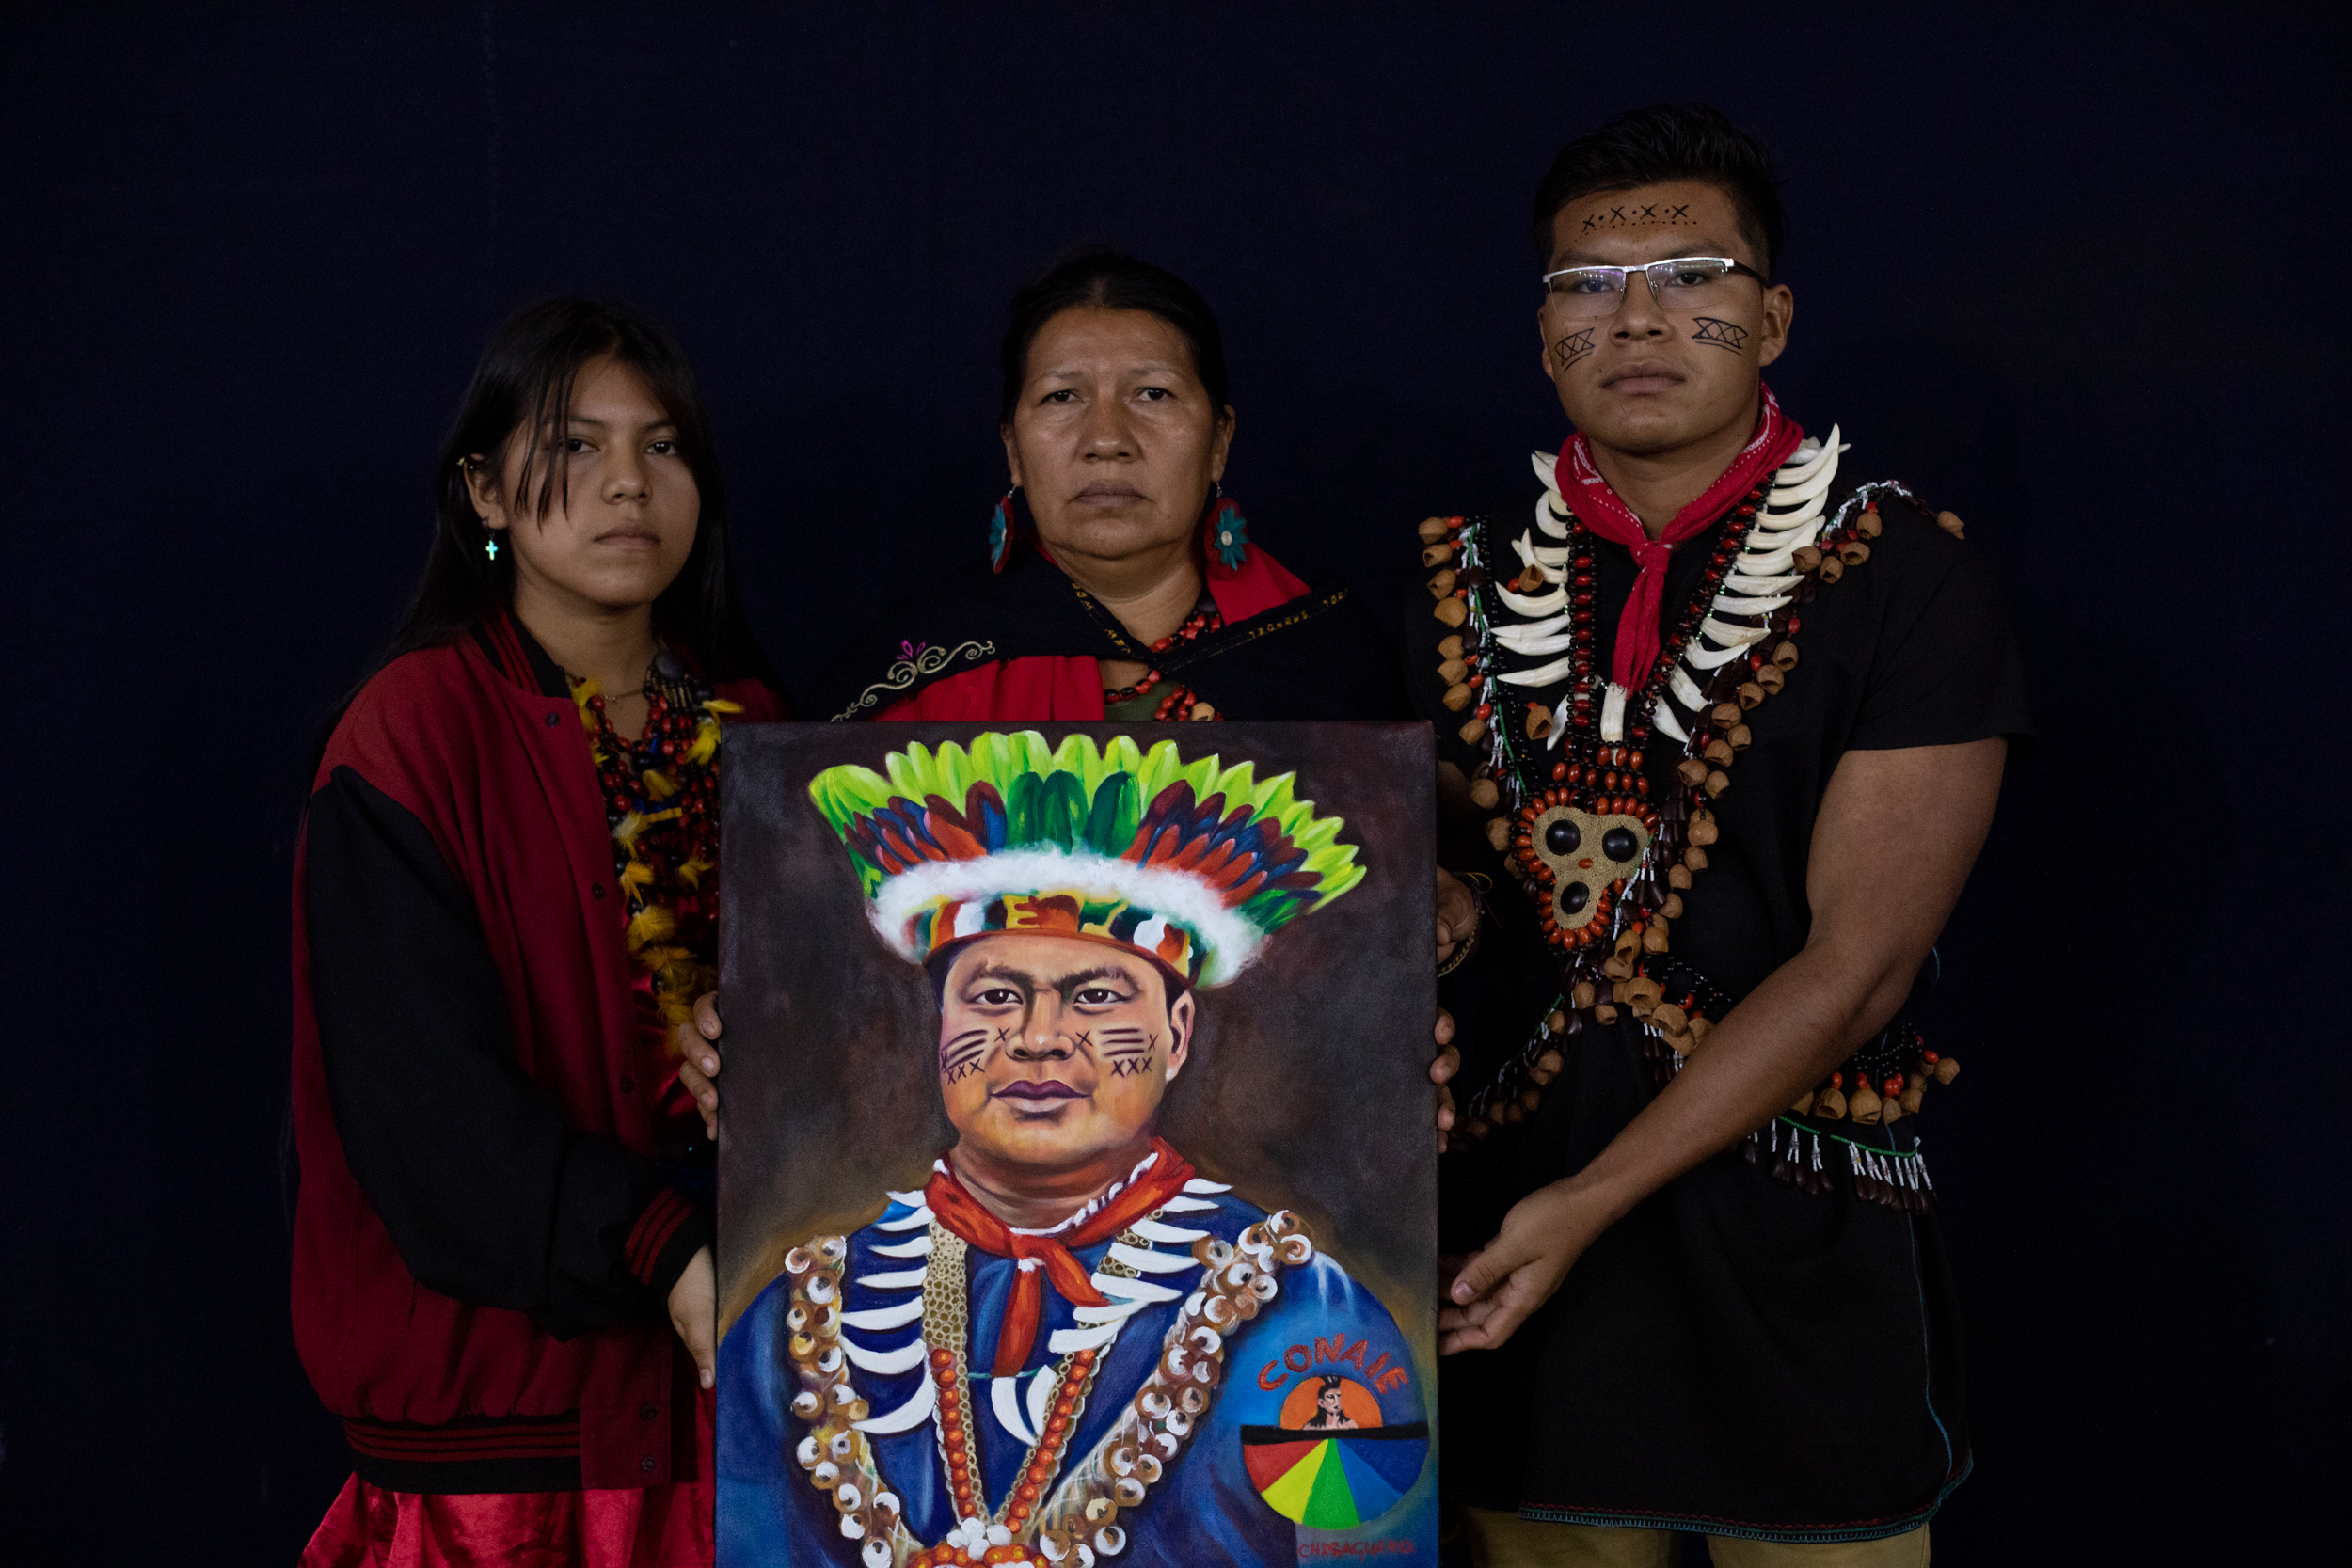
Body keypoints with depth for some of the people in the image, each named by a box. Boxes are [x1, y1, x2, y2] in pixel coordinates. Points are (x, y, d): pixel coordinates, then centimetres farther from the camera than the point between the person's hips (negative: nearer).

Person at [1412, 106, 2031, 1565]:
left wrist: (1591, 1199, -16)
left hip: (1799, 1272, -3)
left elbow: (1855, 966, -12)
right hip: (1517, 1241, 3)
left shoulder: (1909, 577, -7)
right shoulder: (1472, 579, 6)